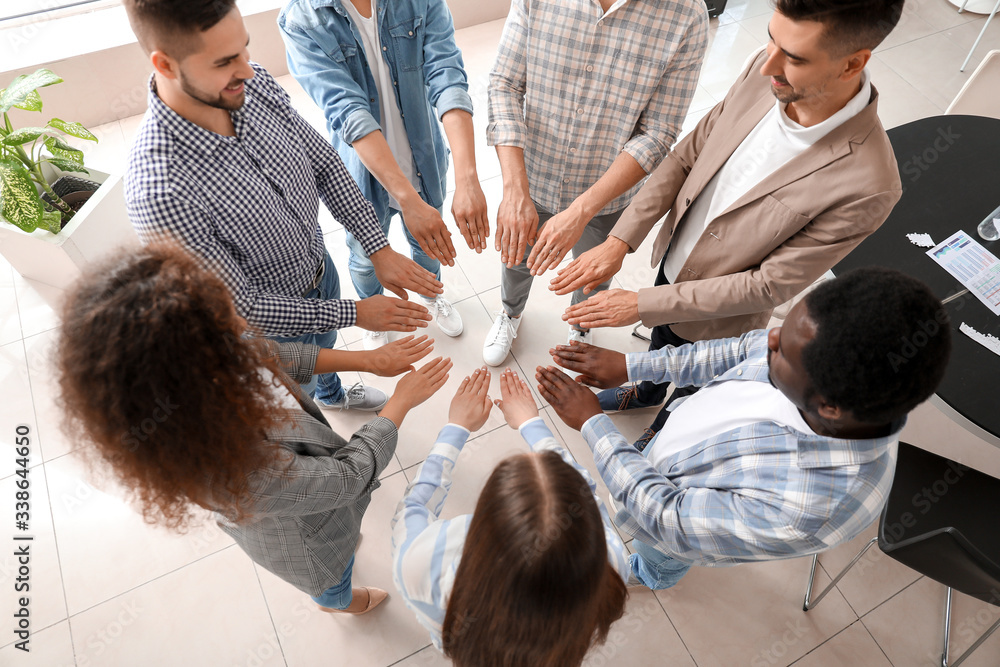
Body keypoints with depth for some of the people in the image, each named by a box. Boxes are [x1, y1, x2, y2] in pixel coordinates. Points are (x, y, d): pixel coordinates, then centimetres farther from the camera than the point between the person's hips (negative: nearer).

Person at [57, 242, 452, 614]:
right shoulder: (241, 474, -50)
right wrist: (402, 402, -20)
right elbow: (353, 474, -34)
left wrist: (369, 360, -13)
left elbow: (271, 356, -13)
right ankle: (339, 602, 69)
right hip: (300, 537, -5)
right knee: (330, 579, 32)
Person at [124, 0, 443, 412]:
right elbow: (238, 305, -29)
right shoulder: (159, 191, -39)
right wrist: (353, 314, -23)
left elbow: (323, 164, -8)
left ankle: (332, 394, 70)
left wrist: (380, 249, -16)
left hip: (319, 265, 6)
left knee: (325, 346, 36)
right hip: (272, 324, -5)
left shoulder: (251, 83, -21)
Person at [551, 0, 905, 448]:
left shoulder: (867, 187, -35)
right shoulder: (764, 73, -20)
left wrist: (642, 305, -27)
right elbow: (686, 155, -9)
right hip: (670, 259, 5)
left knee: (688, 387, 25)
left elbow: (769, 286, -27)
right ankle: (646, 390, 68)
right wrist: (620, 240, -18)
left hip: (717, 313, -5)